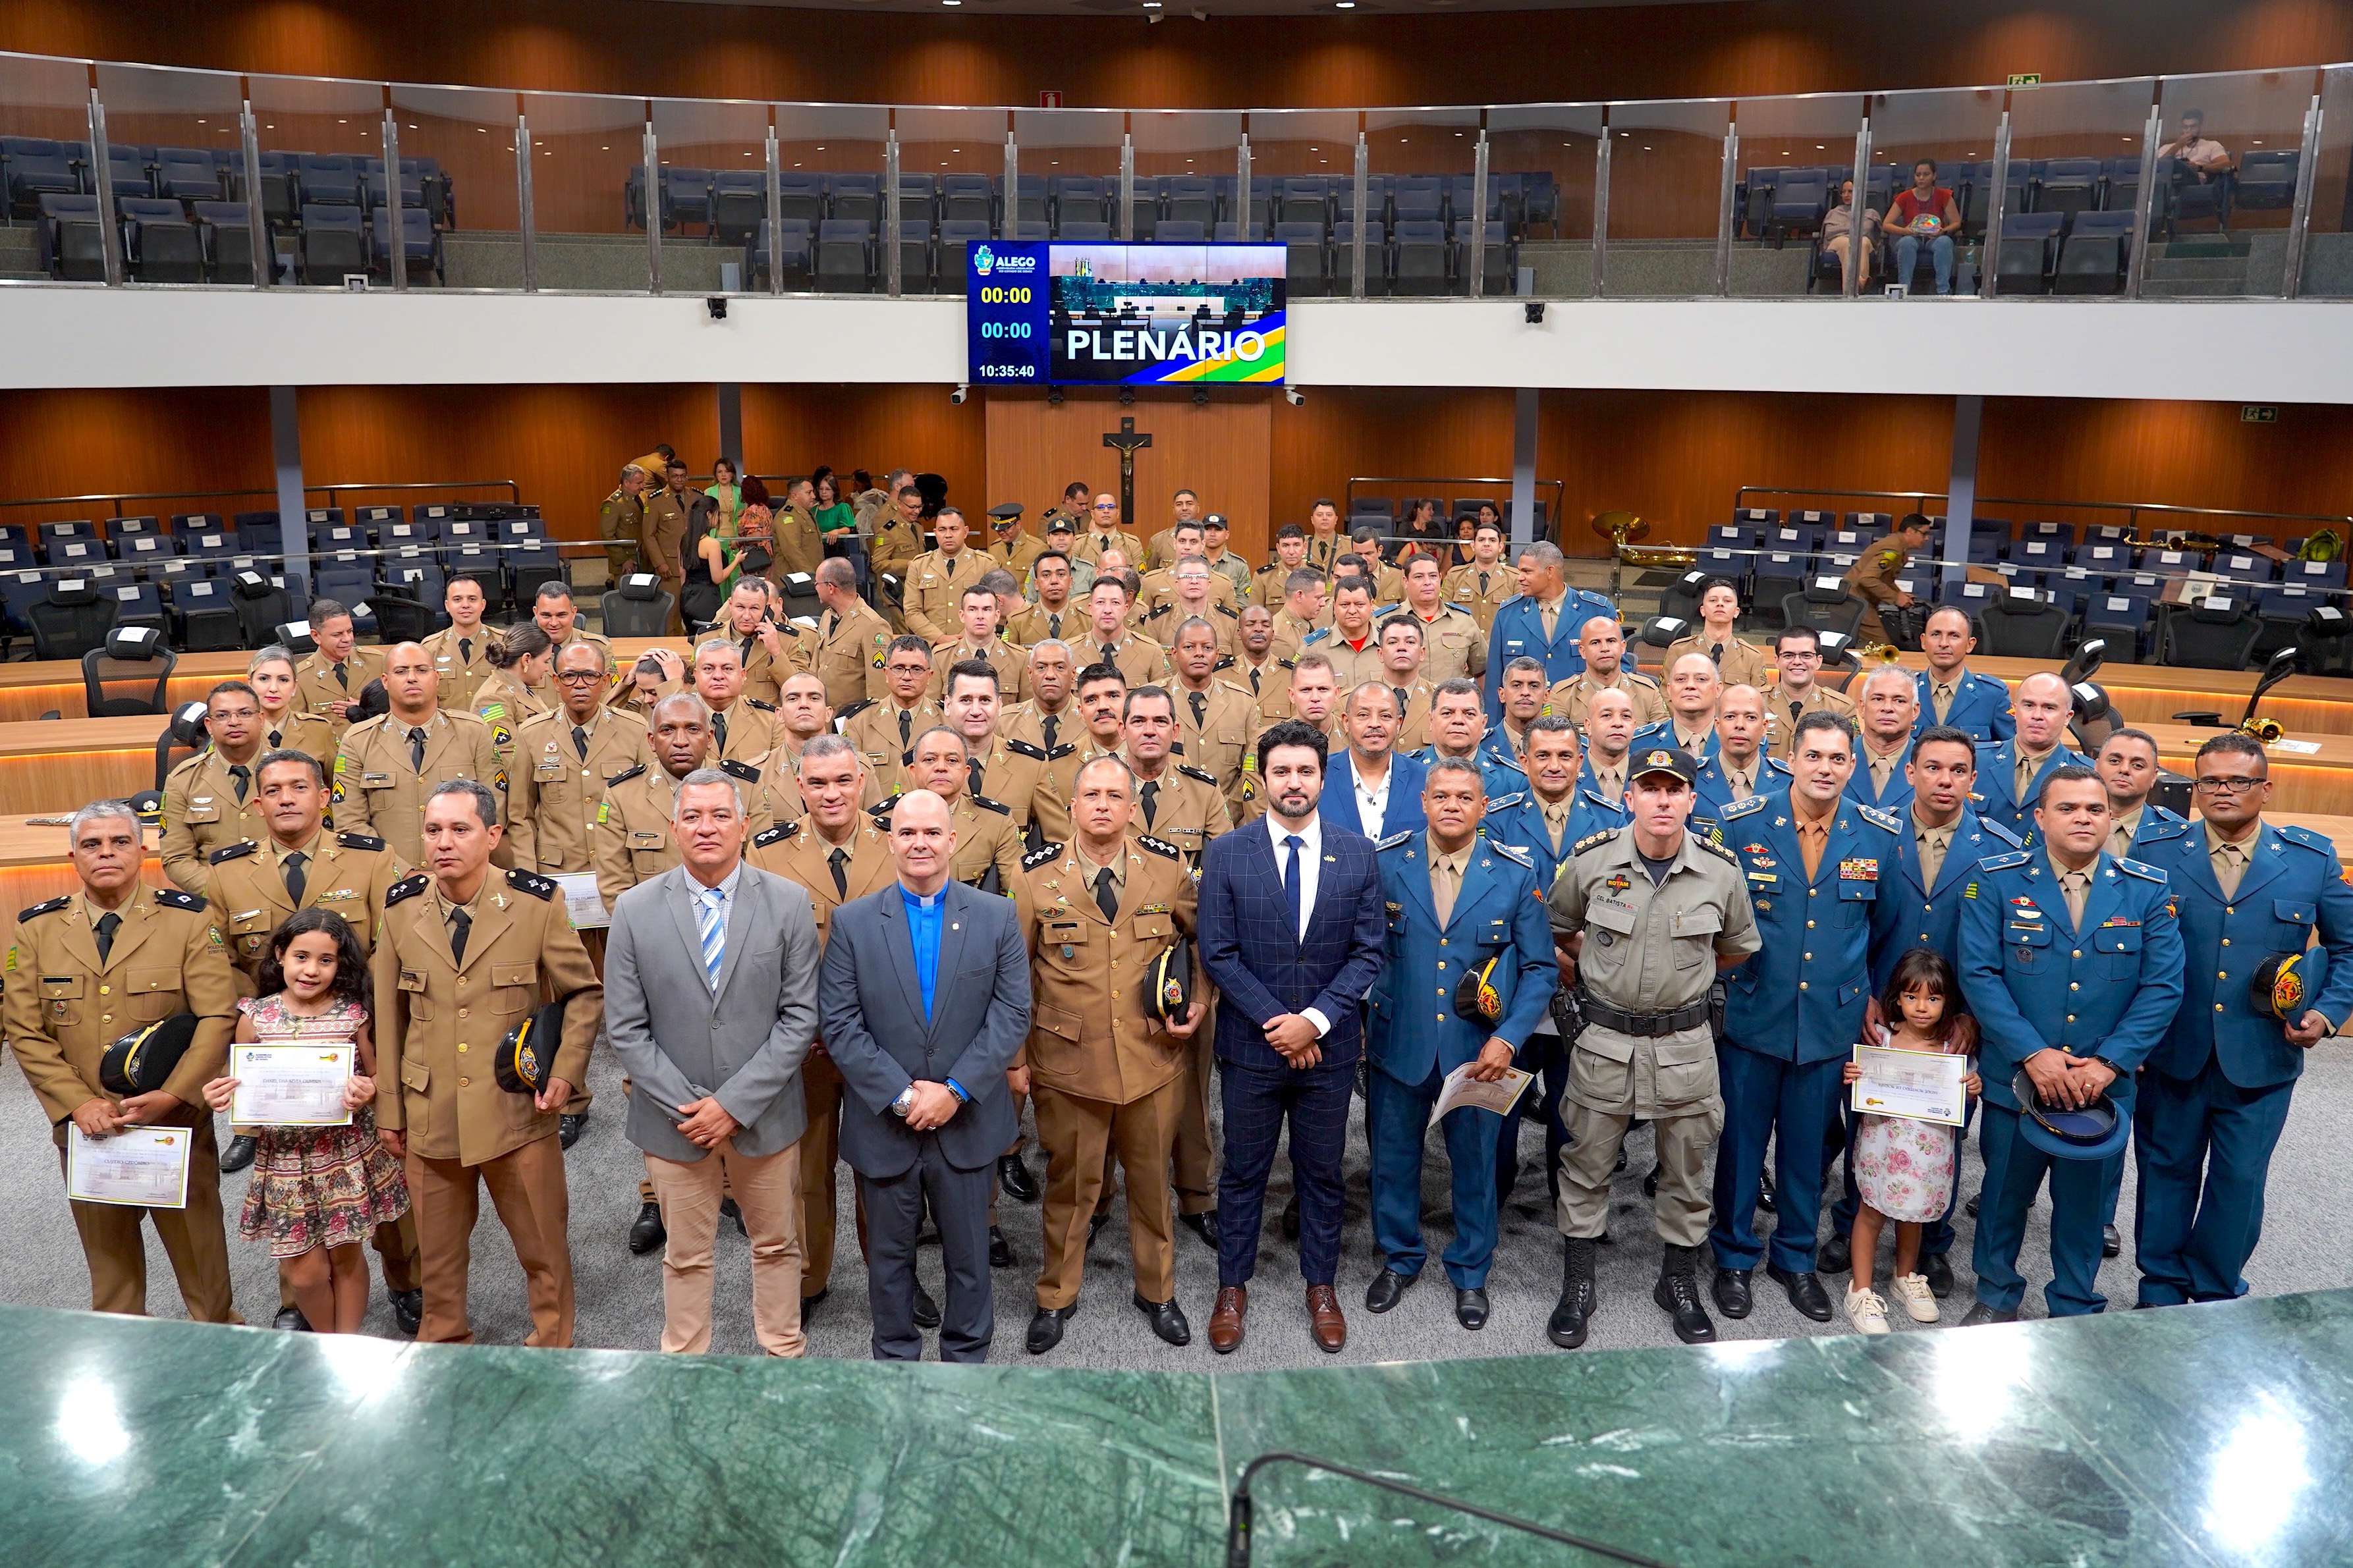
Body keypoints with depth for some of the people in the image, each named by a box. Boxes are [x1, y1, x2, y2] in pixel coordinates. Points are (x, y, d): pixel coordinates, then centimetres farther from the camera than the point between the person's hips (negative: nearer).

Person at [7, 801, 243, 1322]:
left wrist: (171, 1096, -20)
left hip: (178, 1124, -2)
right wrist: (78, 1103, -12)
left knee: (196, 1240, 9)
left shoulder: (189, 919, -5)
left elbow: (218, 1017, -11)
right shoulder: (36, 929, 2)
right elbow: (24, 1031, -1)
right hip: (84, 1128, 2)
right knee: (107, 1250, 17)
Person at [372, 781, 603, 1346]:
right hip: (429, 1115, 2)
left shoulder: (536, 903, -6)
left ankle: (553, 1350, 28)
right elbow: (388, 1017, 7)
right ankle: (442, 1342, 36)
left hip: (518, 1109, -2)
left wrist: (565, 1070, -9)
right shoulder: (401, 908, 0)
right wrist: (388, 1109, 8)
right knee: (438, 1251, 15)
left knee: (543, 1246, 9)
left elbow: (585, 992, 3)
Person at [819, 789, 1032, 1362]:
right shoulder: (853, 922, -3)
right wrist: (901, 1096, -15)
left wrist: (955, 1090, -15)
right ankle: (894, 1358, 34)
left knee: (969, 1254, 13)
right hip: (884, 1123, 0)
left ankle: (967, 1356, 33)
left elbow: (1012, 1014, -6)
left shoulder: (997, 917, -2)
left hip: (968, 1122, 0)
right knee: (888, 1255, 15)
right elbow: (838, 1023, -8)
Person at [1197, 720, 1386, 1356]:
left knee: (1322, 1173, 14)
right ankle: (1232, 1287, 28)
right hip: (1250, 1046, -1)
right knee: (1242, 1173, 12)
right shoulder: (1226, 854, -6)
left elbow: (1368, 952, -3)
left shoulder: (1358, 855, -1)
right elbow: (1218, 954, -8)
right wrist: (1275, 1022, -14)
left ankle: (1320, 1288, 31)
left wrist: (1316, 1019, -14)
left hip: (1330, 1046, 1)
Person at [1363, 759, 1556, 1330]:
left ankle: (1470, 1272, 35)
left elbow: (1541, 968, -2)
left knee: (1475, 1165, 13)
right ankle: (1398, 1260, 38)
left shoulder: (1516, 874, -6)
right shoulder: (1384, 862, -5)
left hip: (1478, 1051, 0)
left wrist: (1508, 1038, -13)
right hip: (1398, 1044, 1)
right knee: (1393, 1158, 15)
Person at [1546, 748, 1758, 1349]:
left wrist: (1686, 975, 9)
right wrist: (1596, 970, 4)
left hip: (1686, 1044, 1)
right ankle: (1577, 1286, 26)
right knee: (1587, 1166, 10)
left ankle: (1679, 1282, 34)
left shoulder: (1721, 870, -7)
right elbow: (1556, 929, 10)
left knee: (1687, 1171, 14)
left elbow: (1739, 948, 12)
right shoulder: (1590, 860, -10)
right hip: (1604, 1039, -1)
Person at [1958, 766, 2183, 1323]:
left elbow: (2162, 986, -5)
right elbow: (1979, 974, -12)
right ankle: (1996, 1296, 35)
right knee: (2004, 1193, 14)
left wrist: (2109, 1063, -14)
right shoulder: (1996, 880, -7)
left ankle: (2075, 1308, 35)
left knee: (2084, 1200, 15)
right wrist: (2032, 1054, -19)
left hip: (2104, 1085, 1)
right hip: (2015, 1078, -1)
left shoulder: (2147, 891, -2)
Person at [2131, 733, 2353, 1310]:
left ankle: (2216, 1295, 30)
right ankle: (2160, 1292, 29)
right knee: (2167, 1174, 13)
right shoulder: (2159, 855, -2)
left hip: (2262, 1061, 0)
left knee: (2240, 1182, 9)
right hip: (2172, 1055, 0)